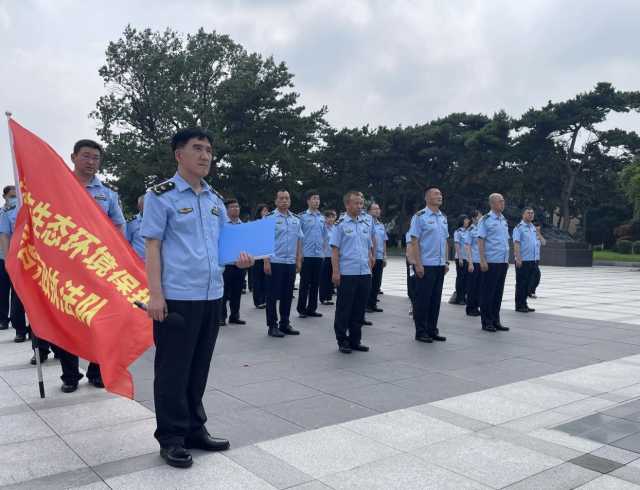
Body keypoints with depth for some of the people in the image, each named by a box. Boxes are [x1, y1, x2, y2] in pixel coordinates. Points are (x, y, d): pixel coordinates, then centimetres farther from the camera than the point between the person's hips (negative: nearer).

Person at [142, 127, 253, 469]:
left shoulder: (215, 200, 14)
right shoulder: (161, 196, -5)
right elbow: (152, 246, -8)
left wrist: (239, 258, 0)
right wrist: (155, 294, -16)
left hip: (211, 295, 6)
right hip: (176, 296, -6)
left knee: (199, 367, 15)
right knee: (173, 369, 4)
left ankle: (195, 429, 29)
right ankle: (171, 438, 17)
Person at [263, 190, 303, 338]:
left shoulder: (296, 219, 12)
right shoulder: (269, 218, -4)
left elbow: (299, 241, 15)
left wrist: (299, 260, 9)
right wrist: (266, 261, -13)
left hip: (291, 262, 5)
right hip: (274, 262, -5)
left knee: (287, 295, 10)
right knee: (273, 295, 1)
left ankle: (285, 324, 21)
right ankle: (272, 326, 9)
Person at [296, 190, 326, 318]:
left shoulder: (322, 217, 10)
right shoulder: (302, 216, -4)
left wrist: (323, 251, 13)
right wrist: (299, 252, -7)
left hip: (319, 255, 5)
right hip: (306, 255, -5)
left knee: (315, 283, 8)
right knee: (305, 283, 0)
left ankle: (312, 309, 17)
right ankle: (301, 309, 9)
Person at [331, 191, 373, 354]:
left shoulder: (365, 224, 13)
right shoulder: (340, 224, -3)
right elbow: (335, 250, -7)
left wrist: (369, 269, 13)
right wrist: (336, 272, -13)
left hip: (364, 274, 5)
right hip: (346, 274, -5)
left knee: (359, 309, 11)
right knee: (344, 309, 3)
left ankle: (355, 340, 22)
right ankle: (342, 341, 14)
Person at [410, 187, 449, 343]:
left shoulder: (443, 217, 13)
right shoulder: (420, 216, -8)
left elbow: (445, 241, 17)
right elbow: (414, 241, -11)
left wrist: (446, 262, 11)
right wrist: (418, 264, -16)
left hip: (440, 265, 7)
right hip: (425, 265, -7)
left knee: (436, 299, 11)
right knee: (422, 299, 0)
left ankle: (432, 330, 20)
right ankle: (421, 332, 9)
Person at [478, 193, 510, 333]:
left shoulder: (504, 220, 15)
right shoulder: (485, 220, -7)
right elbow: (480, 241, -11)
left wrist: (507, 259, 15)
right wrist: (483, 260, -17)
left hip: (503, 262, 7)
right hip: (491, 262, -7)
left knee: (498, 292, 11)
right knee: (487, 292, 0)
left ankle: (495, 321, 20)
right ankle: (486, 322, 8)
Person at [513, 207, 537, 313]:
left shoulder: (533, 227, 15)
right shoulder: (519, 227, -9)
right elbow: (516, 244, -16)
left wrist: (535, 258, 18)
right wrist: (518, 258, -23)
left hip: (532, 260, 7)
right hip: (522, 260, -7)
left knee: (527, 283, 11)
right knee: (521, 283, -1)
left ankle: (524, 304, 19)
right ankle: (519, 305, 5)